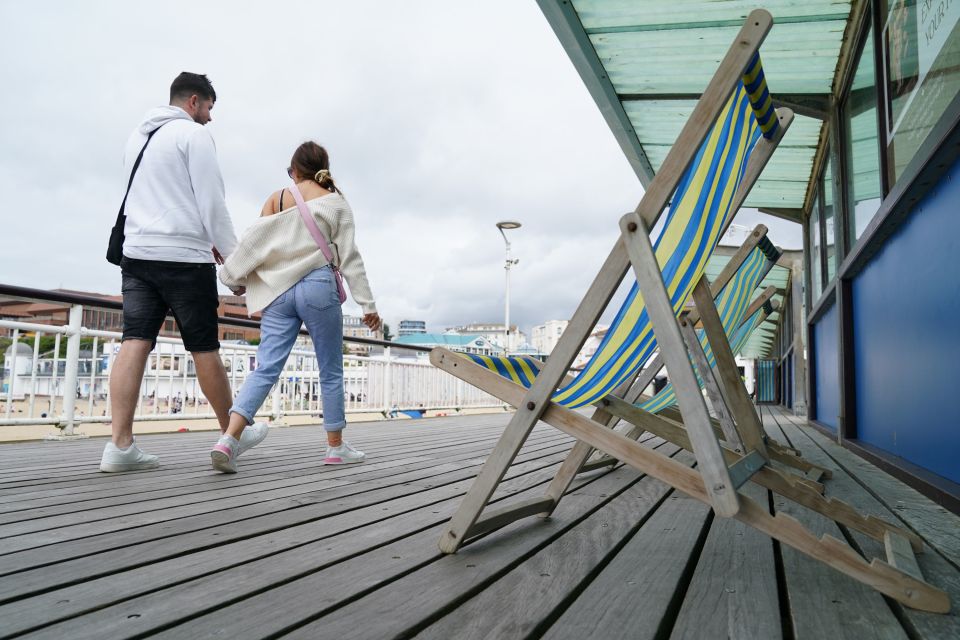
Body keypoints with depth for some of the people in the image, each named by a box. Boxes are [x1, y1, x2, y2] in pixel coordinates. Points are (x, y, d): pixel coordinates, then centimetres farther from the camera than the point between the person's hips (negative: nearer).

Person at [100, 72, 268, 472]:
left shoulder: (137, 136, 22)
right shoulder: (193, 134, -4)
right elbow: (212, 201, -10)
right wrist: (234, 254, -4)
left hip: (137, 253, 7)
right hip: (183, 257, -7)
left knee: (135, 343, -2)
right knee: (204, 348, 1)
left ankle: (120, 445, -9)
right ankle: (233, 432, 15)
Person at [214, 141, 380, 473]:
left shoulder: (276, 199, 9)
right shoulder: (336, 203, 4)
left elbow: (254, 244, 5)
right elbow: (349, 257, -1)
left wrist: (233, 275, 17)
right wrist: (367, 304, 0)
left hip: (278, 290, 3)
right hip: (317, 287, -2)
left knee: (266, 368, 0)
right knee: (331, 371, 8)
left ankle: (229, 438, -16)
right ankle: (336, 446, 16)